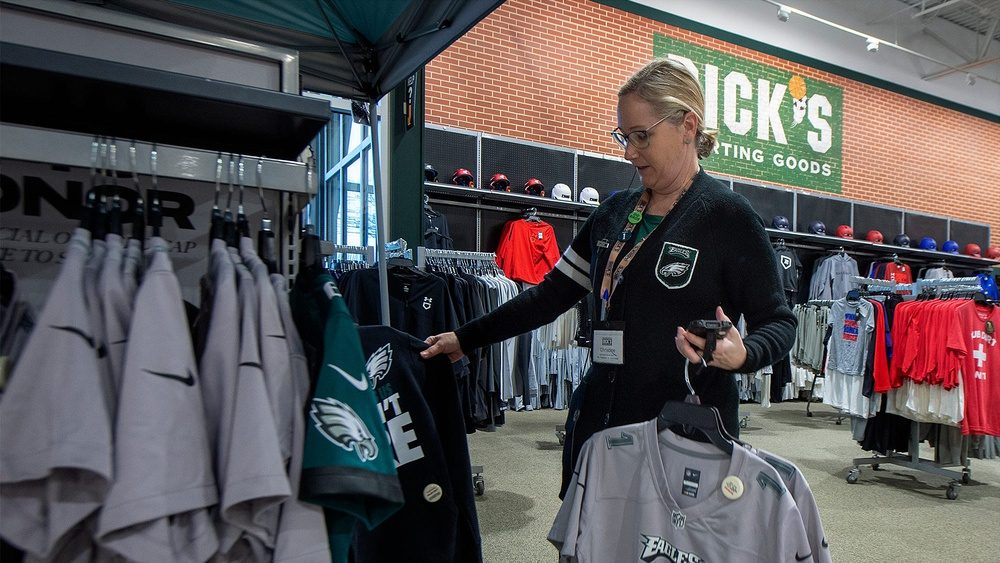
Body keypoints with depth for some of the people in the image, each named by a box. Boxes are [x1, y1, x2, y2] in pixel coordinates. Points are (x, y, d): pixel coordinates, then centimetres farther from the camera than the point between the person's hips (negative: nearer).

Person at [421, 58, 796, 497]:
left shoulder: (726, 215, -6)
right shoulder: (614, 212, 10)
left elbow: (778, 321, -2)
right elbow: (553, 293, 13)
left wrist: (741, 354, -25)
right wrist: (465, 338, 11)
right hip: (600, 423, 5)